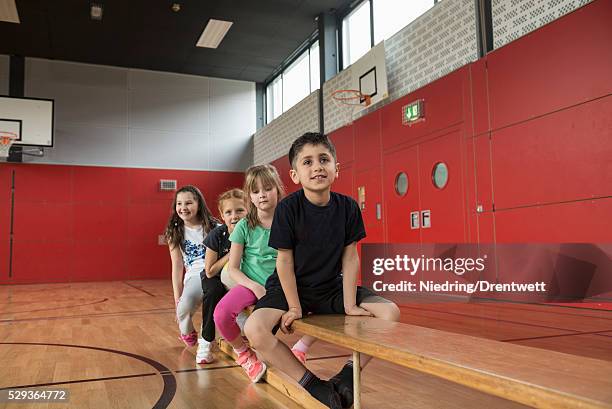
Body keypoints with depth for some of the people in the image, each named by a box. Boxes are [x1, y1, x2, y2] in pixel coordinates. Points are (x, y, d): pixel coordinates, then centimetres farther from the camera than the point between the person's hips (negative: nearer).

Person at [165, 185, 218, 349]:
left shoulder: (214, 227, 7)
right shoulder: (176, 233, 12)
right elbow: (177, 267, 11)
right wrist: (177, 298, 6)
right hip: (195, 275, 1)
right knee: (184, 307, -30)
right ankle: (187, 334, 8)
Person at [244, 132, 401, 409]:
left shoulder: (348, 207, -8)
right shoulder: (288, 208, -17)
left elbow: (350, 257, -4)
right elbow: (285, 261, -13)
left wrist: (350, 304, -9)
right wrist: (294, 307, -13)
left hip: (332, 287, 3)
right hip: (291, 287, -3)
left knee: (391, 313, -11)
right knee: (255, 329, -29)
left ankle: (346, 376, -3)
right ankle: (313, 385, -13)